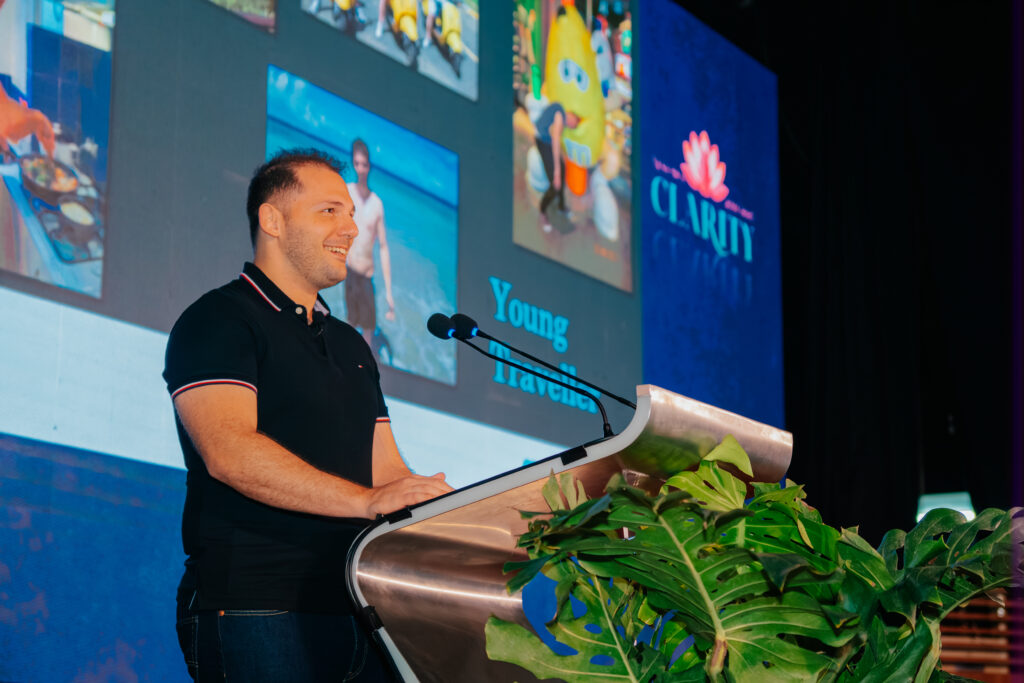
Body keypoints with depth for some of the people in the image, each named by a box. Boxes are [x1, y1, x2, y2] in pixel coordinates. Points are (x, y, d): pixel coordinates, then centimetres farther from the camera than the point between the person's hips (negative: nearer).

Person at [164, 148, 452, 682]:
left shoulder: (351, 346, 25)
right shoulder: (218, 321, -1)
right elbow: (229, 452, -17)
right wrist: (367, 500, -25)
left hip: (357, 612, 7)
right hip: (259, 612, -7)